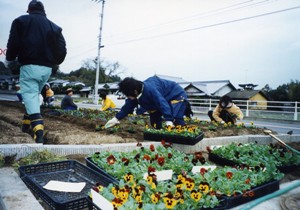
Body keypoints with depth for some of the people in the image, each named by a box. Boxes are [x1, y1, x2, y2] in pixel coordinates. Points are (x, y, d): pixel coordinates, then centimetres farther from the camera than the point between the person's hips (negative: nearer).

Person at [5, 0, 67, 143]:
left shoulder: (21, 21, 5)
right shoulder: (54, 27, 14)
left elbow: (13, 43, -3)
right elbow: (62, 49, 8)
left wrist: (8, 60, 13)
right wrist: (55, 62, 25)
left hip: (29, 66, -4)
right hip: (47, 68, 5)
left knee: (29, 95, -10)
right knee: (35, 95, 20)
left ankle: (38, 129, -28)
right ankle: (26, 124, 28)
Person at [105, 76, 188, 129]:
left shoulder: (150, 90, -41)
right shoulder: (135, 95, -11)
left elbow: (163, 104, -44)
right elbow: (127, 106, 0)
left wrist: (168, 121, -47)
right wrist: (116, 119, 1)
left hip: (177, 94, -9)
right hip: (163, 97, 9)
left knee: (176, 120, -26)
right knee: (154, 121, 4)